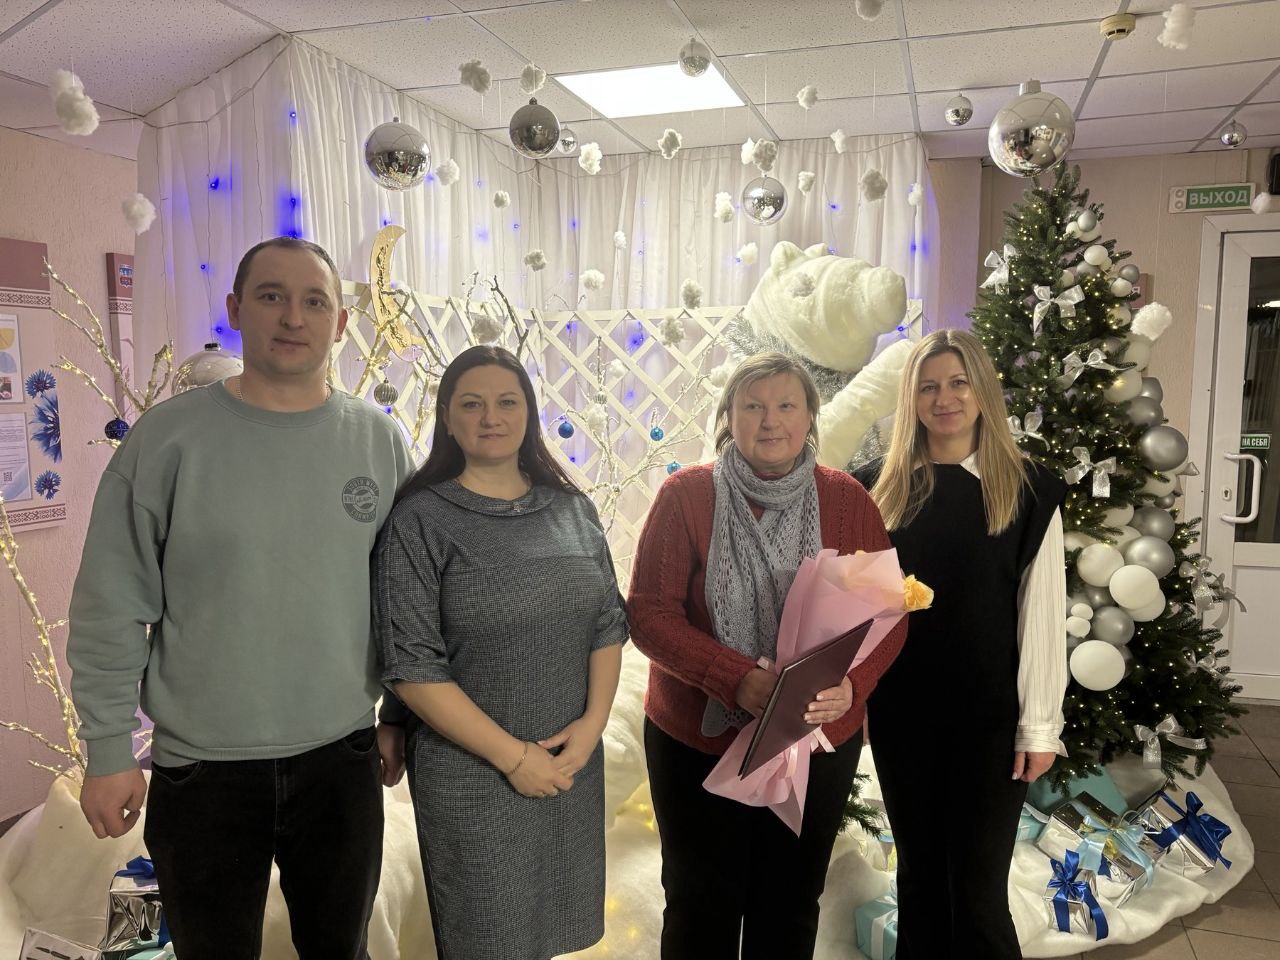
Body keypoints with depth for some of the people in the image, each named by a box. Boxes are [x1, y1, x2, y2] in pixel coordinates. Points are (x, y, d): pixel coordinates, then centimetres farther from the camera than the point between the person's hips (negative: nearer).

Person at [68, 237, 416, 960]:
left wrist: (402, 717, 7)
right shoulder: (169, 437, -9)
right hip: (199, 766, -2)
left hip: (343, 758, 2)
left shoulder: (380, 441, -2)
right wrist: (109, 751, -3)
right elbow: (112, 610, -4)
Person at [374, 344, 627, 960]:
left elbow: (609, 625, 6)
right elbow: (412, 668, -14)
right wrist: (513, 754, -15)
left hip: (573, 765, 4)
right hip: (473, 776, -4)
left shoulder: (574, 511, 4)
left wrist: (592, 723, -7)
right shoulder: (419, 522, -10)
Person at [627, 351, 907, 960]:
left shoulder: (847, 499, -3)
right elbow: (648, 612, -15)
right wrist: (738, 679, -28)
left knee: (792, 906, 21)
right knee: (702, 907, 18)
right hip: (699, 739, -2)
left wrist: (852, 681, -23)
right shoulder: (685, 494, -10)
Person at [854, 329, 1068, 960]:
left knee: (979, 890, 5)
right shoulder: (879, 485, 2)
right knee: (918, 873, 17)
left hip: (988, 717, -2)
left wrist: (1039, 724, -5)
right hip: (900, 712, 3)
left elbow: (1043, 614, -4)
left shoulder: (1028, 489, -3)